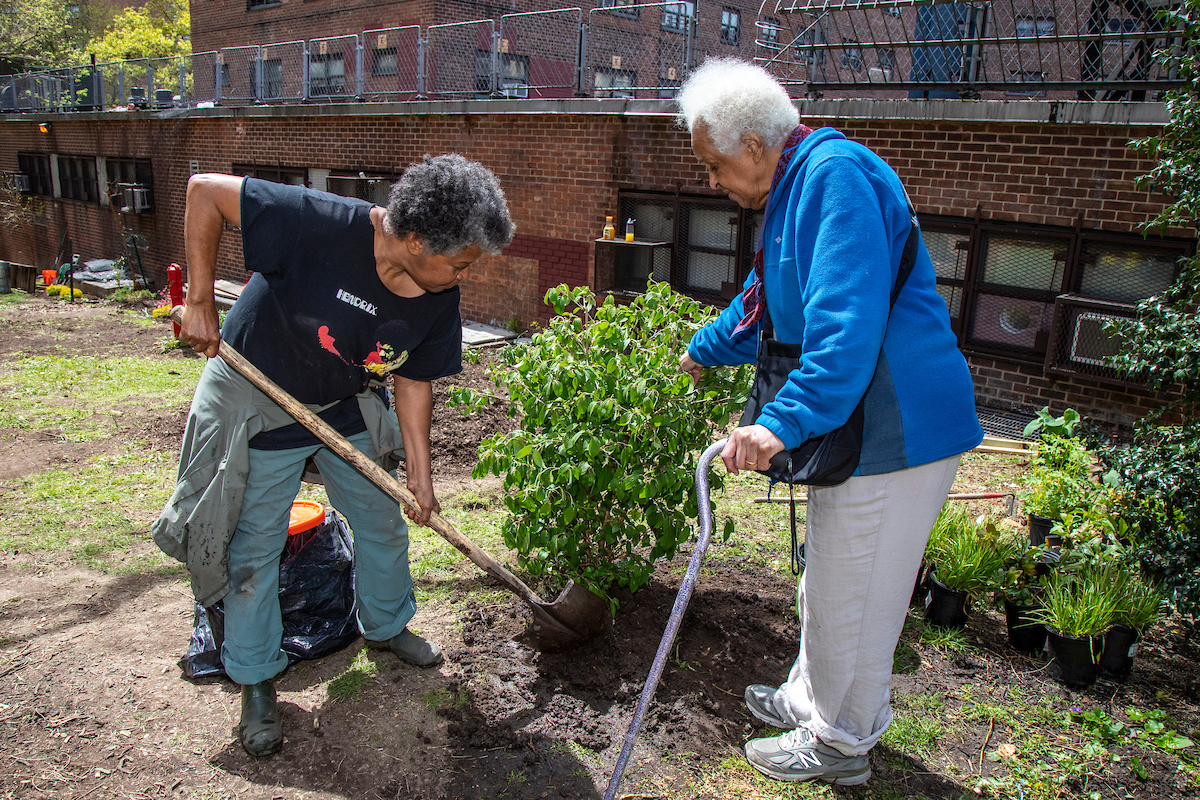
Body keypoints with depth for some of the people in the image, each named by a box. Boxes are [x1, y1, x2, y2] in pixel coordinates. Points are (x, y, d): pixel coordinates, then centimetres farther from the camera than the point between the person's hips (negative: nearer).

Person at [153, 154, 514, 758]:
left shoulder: (439, 299, -16)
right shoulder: (320, 227, -34)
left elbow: (413, 382, -4)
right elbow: (206, 191, -25)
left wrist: (420, 474, -3)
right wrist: (199, 302, -25)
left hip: (348, 410, 5)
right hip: (259, 402, -5)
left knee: (382, 521, 15)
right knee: (253, 548, 5)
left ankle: (386, 625, 42)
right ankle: (256, 679, 27)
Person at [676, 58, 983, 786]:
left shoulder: (836, 175, -18)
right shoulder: (798, 187, 15)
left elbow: (848, 322, -31)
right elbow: (764, 304, 30)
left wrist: (785, 421, -36)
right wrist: (703, 351, 41)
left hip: (893, 426, -10)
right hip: (856, 421, 10)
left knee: (849, 596, 5)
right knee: (829, 581, 23)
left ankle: (839, 742, 26)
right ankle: (812, 699, 43)